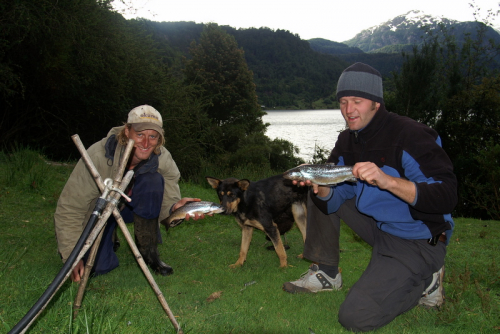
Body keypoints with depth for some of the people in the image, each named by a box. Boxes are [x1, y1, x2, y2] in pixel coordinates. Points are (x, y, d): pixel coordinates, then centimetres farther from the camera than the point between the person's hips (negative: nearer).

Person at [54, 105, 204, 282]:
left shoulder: (162, 158, -21)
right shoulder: (97, 156, -32)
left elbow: (166, 198, -17)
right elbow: (68, 209, -26)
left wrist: (175, 206, -42)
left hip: (129, 206, 3)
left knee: (153, 180, -28)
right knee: (99, 265, -23)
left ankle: (148, 251, -12)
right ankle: (109, 241, 15)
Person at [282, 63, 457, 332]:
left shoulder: (410, 136, -21)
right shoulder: (347, 140, 1)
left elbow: (447, 197, -29)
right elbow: (337, 199, 0)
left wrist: (388, 180, -40)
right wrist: (321, 187, -23)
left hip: (417, 241, -7)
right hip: (376, 224, 7)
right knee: (319, 197, 3)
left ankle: (425, 280, 6)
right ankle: (326, 273, 11)